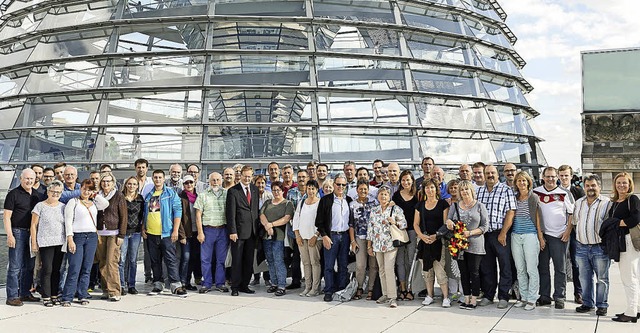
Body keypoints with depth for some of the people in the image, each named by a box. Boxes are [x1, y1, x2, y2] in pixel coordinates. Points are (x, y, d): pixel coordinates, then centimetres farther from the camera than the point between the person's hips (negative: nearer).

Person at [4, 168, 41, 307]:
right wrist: (9, 235, -15)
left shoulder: (36, 194, 12)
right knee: (15, 266, -3)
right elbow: (6, 216, -8)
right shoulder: (13, 194, -6)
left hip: (32, 233, 6)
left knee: (29, 266, 10)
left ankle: (25, 293, 20)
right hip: (18, 233, -6)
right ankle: (12, 296, 3)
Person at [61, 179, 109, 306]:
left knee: (87, 268, 6)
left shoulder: (94, 203, 15)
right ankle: (67, 298, -3)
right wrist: (70, 239, -12)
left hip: (92, 237, 4)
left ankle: (82, 296, 13)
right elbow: (68, 221, -3)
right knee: (74, 269, -8)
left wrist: (95, 195, 5)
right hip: (77, 236, -4)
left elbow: (106, 204, -6)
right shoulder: (73, 202, 3)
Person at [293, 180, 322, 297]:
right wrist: (297, 235, 4)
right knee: (306, 262, 8)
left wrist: (315, 236, -12)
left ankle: (315, 288, 0)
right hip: (302, 237, 5)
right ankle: (307, 287, 14)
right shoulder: (301, 202, 13)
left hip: (314, 237, -5)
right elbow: (296, 219, 13)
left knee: (315, 262, -5)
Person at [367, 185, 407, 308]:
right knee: (381, 270, 8)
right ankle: (385, 294, 18)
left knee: (389, 269, -13)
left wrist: (395, 222, -19)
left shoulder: (396, 209, -1)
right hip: (377, 245, 5)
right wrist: (369, 246, 11)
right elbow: (370, 228, 12)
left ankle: (392, 297, -10)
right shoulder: (374, 210, 11)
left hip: (390, 244, -4)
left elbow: (404, 224, 0)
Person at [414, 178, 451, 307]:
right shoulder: (420, 205, 11)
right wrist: (421, 235, -7)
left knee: (440, 270, -10)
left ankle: (446, 297, -2)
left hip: (439, 241, -4)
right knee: (426, 270, 8)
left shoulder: (443, 204, 1)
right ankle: (429, 295, 18)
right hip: (424, 241, 4)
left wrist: (436, 236, -14)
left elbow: (446, 223, -3)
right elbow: (416, 224, 10)